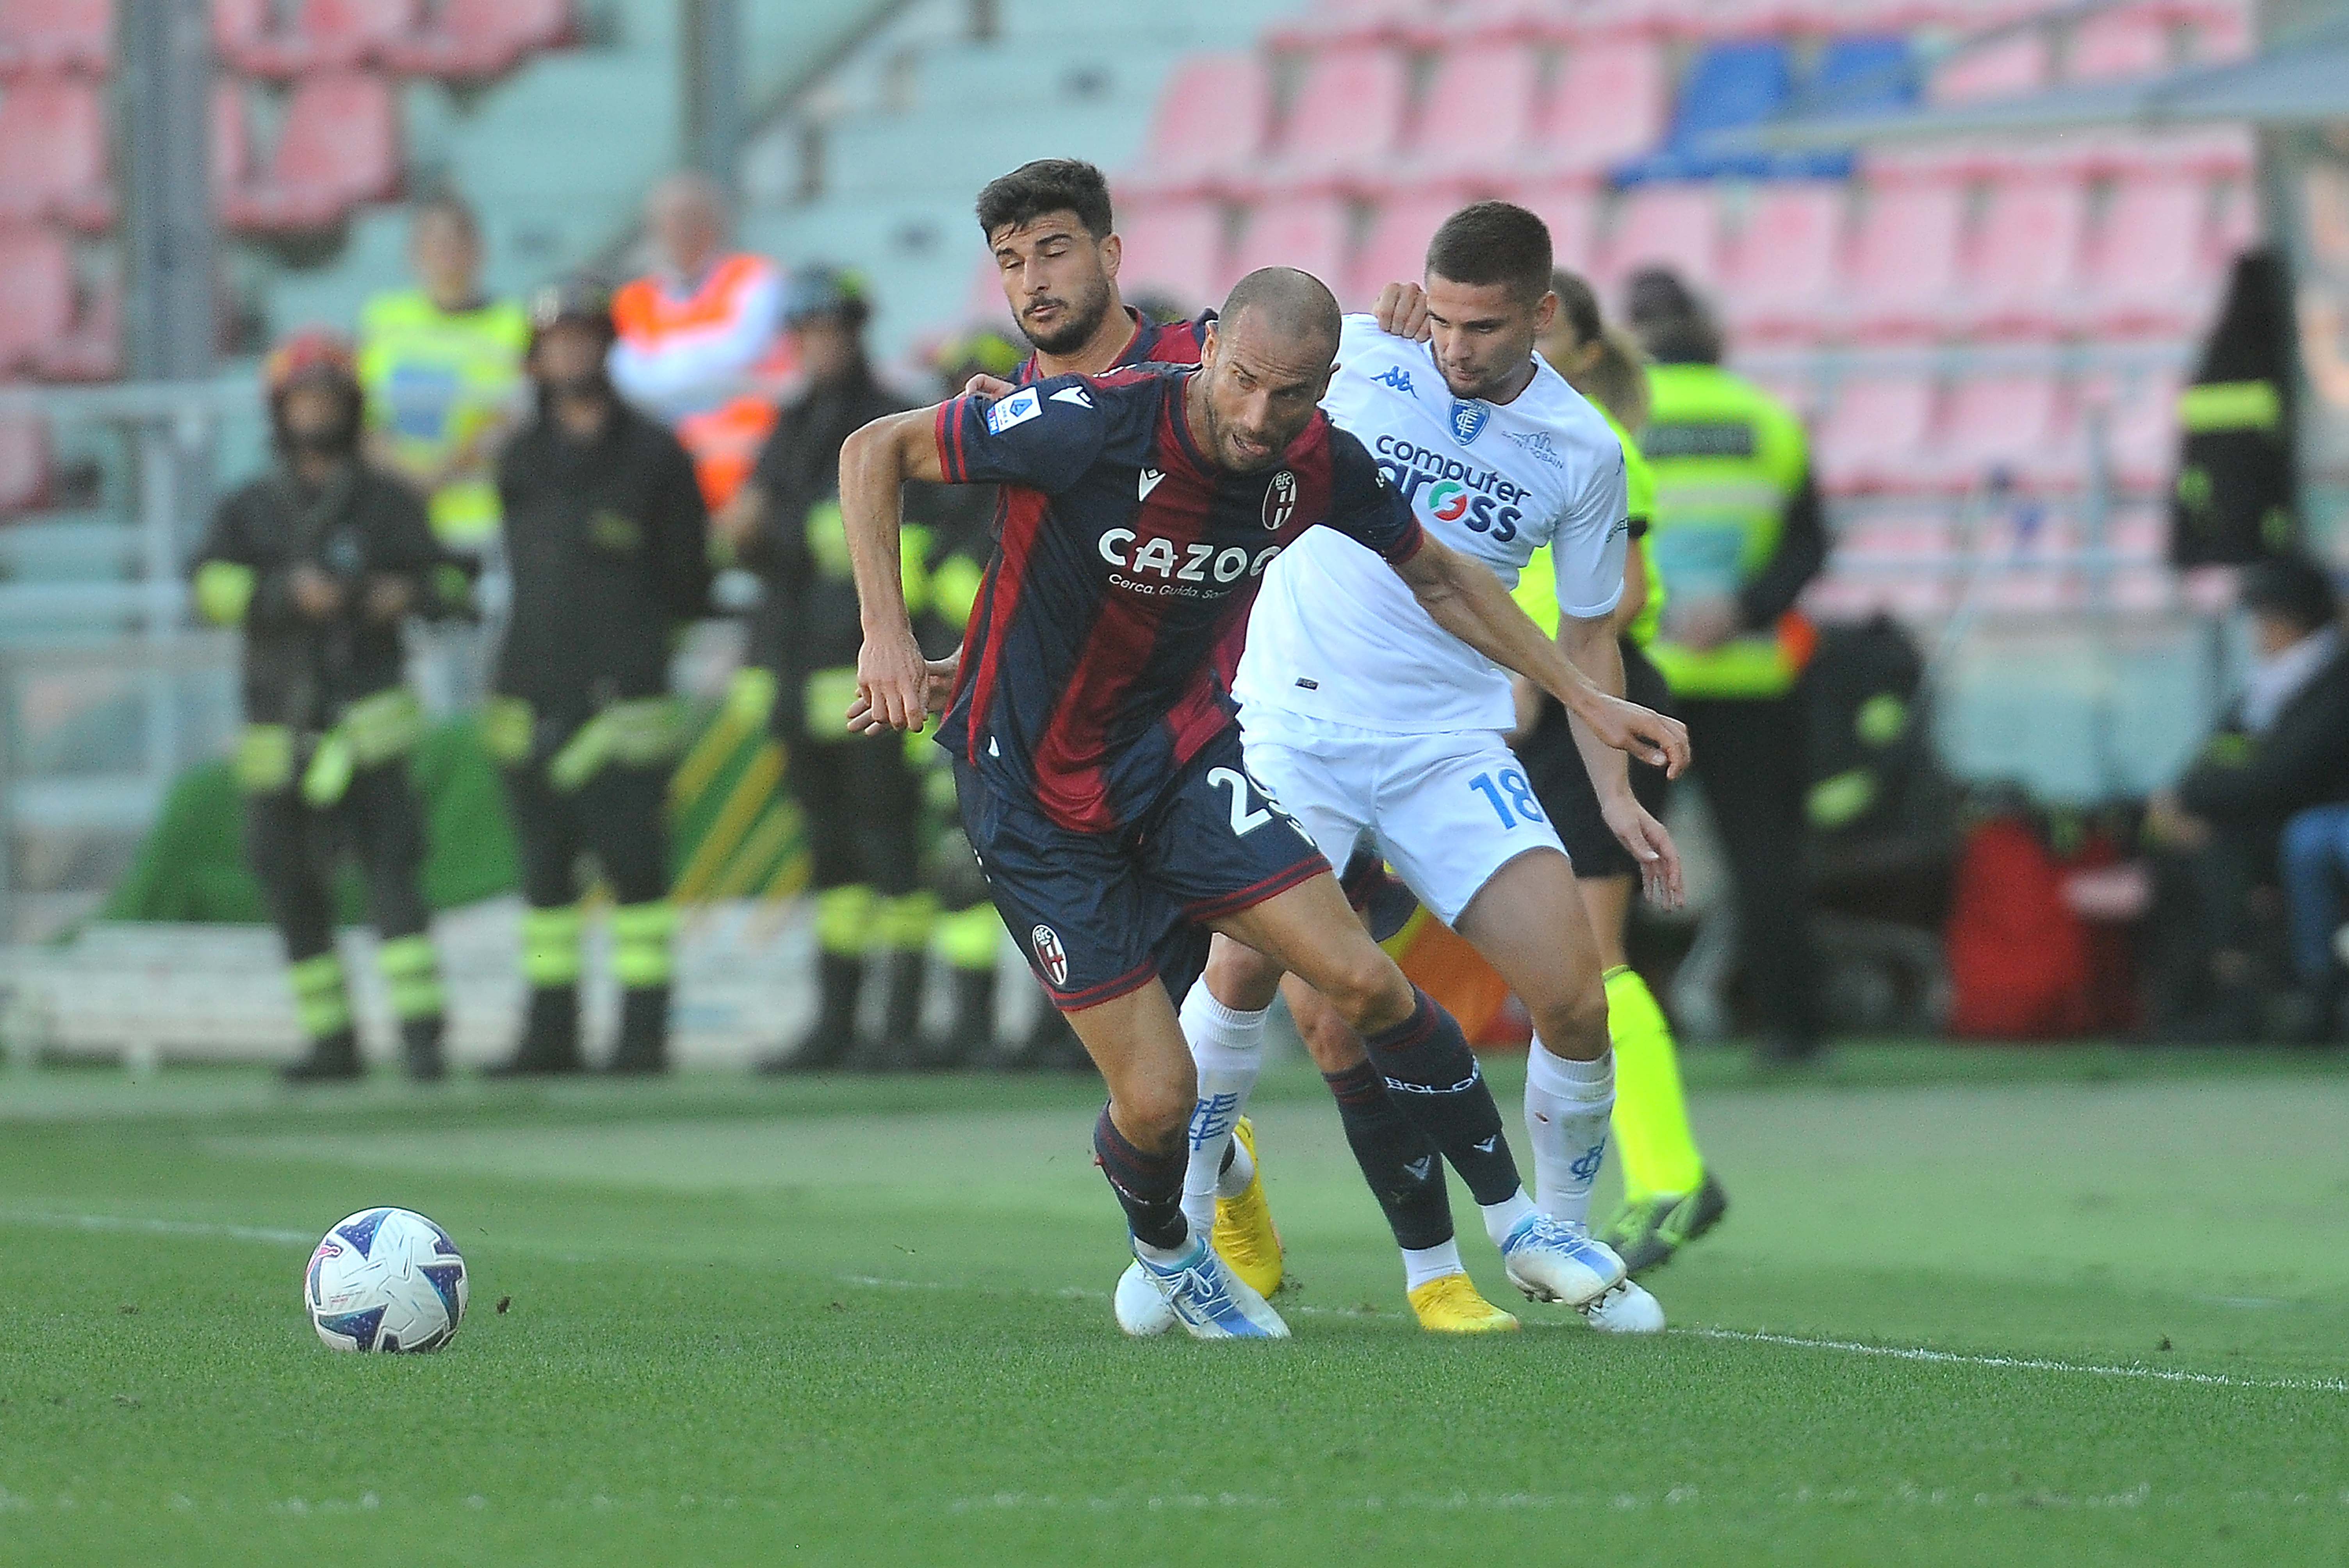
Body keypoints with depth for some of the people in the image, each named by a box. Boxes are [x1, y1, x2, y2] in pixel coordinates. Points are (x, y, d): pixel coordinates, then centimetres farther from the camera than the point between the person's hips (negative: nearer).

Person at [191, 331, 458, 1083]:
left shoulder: (385, 501, 7)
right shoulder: (249, 509, 9)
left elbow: (442, 576, 11)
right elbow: (214, 588, -6)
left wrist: (410, 592, -11)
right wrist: (291, 591, -21)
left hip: (365, 714, -3)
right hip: (280, 727, 3)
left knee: (391, 866, -15)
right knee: (292, 887, 6)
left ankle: (420, 1030, -20)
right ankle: (330, 1039, 16)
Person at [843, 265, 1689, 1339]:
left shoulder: (1320, 468, -10)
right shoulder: (1092, 426, -27)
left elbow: (1436, 577, 10)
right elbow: (875, 450, -15)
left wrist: (1589, 701, 9)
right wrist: (886, 634, -24)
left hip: (1181, 753, 4)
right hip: (1036, 796, -4)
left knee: (1363, 980, -11)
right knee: (1158, 1097, -8)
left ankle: (1516, 1221, 8)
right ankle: (1163, 1250, 28)